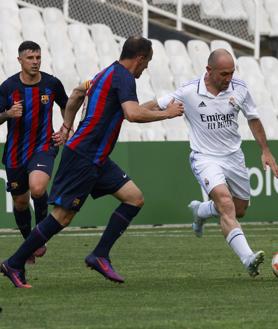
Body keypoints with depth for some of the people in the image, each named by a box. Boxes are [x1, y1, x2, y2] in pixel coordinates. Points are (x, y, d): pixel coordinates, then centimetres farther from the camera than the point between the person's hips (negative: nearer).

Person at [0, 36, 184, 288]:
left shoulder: (108, 73, 17)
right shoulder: (123, 76, -13)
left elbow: (78, 93, 32)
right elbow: (133, 113, -28)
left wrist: (66, 128, 35)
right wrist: (167, 113, -15)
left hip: (97, 160, 10)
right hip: (82, 156, -10)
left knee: (135, 199, 2)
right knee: (63, 215, -8)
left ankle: (100, 255, 0)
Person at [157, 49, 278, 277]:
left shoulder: (239, 89, -5)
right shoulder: (188, 93, -14)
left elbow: (253, 119, 11)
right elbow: (156, 107, -1)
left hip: (234, 156, 5)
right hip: (205, 158, -5)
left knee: (240, 211, 13)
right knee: (225, 203, -27)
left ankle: (200, 211, 43)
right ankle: (248, 259, -36)